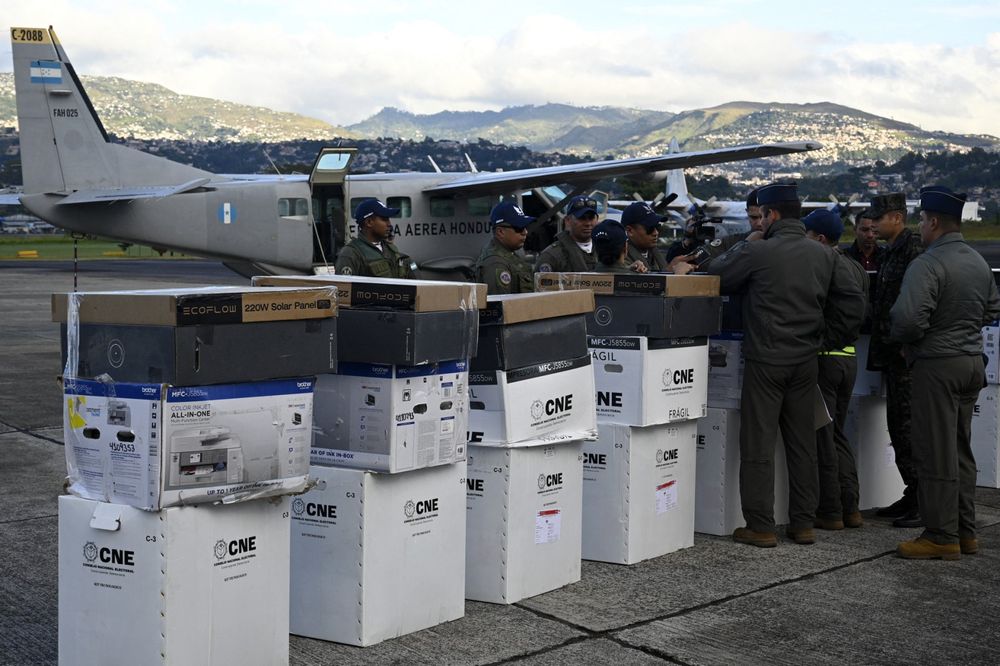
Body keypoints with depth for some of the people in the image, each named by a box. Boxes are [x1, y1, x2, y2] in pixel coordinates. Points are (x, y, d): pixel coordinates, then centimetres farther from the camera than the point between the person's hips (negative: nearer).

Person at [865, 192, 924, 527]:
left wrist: (906, 345, -20)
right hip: (894, 353, 10)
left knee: (907, 428, -7)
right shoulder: (891, 253, 17)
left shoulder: (914, 251, -14)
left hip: (907, 355, -10)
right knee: (899, 427, 13)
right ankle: (913, 496, 21)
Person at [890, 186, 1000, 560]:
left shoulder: (927, 264, -18)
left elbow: (908, 319, -25)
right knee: (960, 451, 15)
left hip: (937, 365, -8)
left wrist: (901, 338, -5)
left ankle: (942, 537, 2)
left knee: (935, 454, -2)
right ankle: (965, 532, 21)